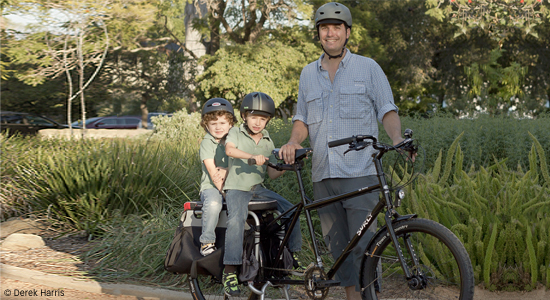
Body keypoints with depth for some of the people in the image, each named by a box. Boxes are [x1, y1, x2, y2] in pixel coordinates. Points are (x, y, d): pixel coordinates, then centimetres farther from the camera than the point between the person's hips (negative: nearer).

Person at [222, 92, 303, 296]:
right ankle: (230, 270, -29)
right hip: (237, 188, -5)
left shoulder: (268, 142, 11)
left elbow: (271, 173, 8)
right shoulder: (236, 133, 0)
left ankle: (293, 254, 10)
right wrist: (253, 156, -38)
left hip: (258, 188, 5)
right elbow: (229, 149, -24)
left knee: (289, 210, -9)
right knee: (236, 219, -31)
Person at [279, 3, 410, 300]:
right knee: (337, 244, 6)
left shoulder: (368, 67, 6)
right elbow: (302, 118, 19)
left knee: (363, 244, -10)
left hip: (360, 173, -4)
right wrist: (293, 141, -2)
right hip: (323, 175, 4)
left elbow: (387, 110, 3)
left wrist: (397, 138, -17)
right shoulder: (308, 74, 17)